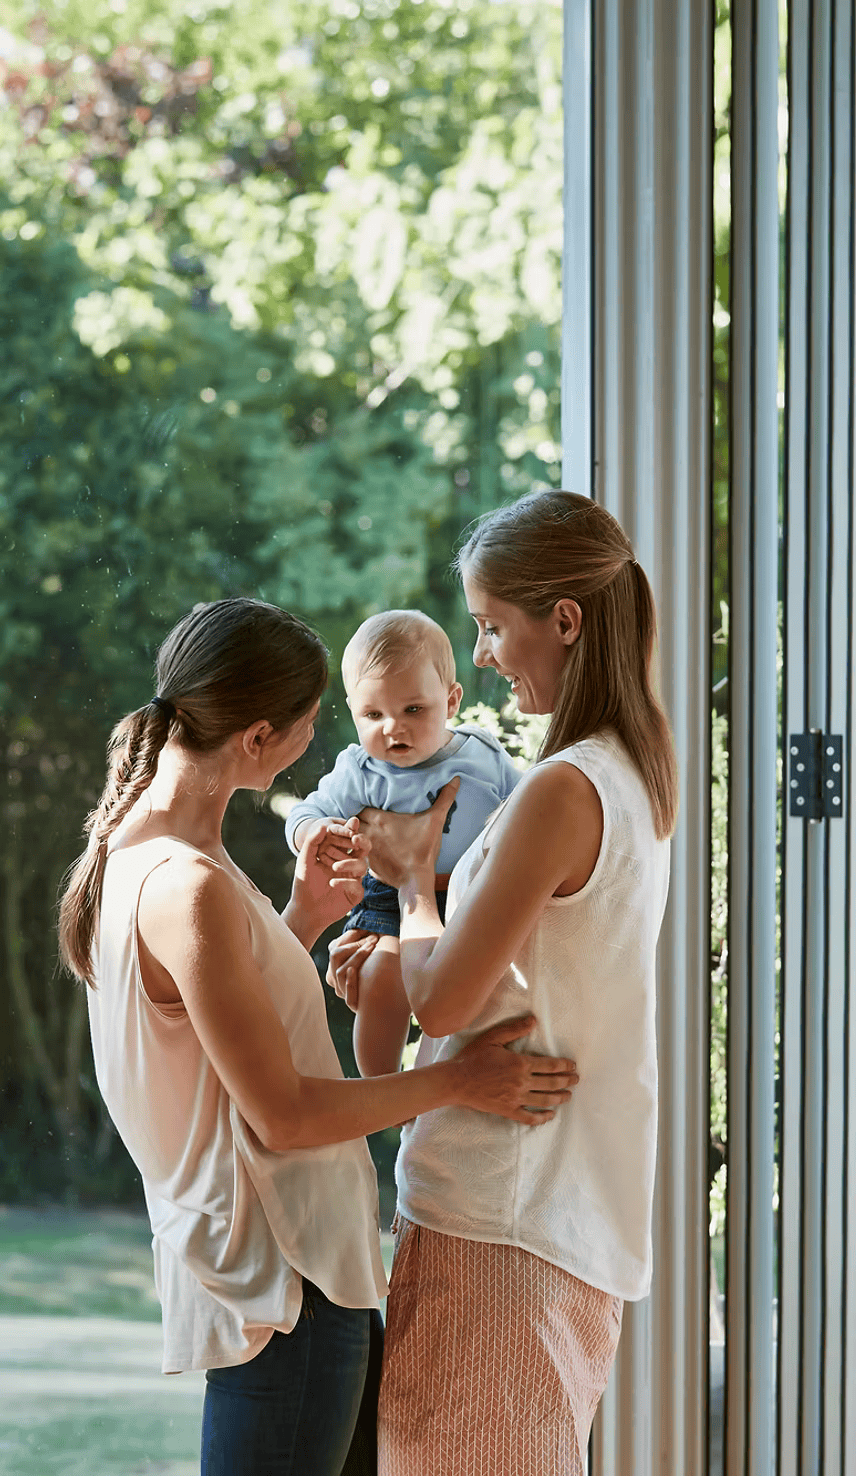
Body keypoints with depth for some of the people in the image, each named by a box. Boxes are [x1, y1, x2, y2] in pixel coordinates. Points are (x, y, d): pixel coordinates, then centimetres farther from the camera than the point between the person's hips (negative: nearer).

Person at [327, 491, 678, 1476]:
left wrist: (413, 879, 3)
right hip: (580, 1205, 9)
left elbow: (443, 1001, -14)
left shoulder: (561, 792, -18)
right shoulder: (636, 781, 12)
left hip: (498, 1213, -9)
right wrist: (396, 969, 8)